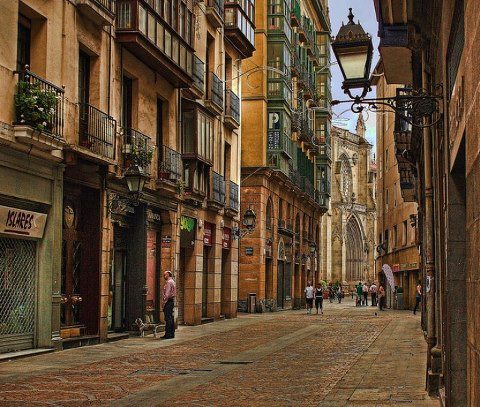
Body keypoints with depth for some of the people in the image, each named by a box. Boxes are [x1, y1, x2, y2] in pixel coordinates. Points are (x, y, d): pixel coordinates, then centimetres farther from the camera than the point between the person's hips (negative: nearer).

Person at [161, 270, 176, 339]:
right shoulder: (172, 282, 19)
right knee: (170, 318, 11)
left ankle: (168, 334, -12)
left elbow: (167, 294, -18)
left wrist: (163, 302, -16)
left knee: (168, 318, -10)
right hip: (171, 301, 10)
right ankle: (172, 333, 13)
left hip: (168, 301, -10)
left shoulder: (169, 282, -12)